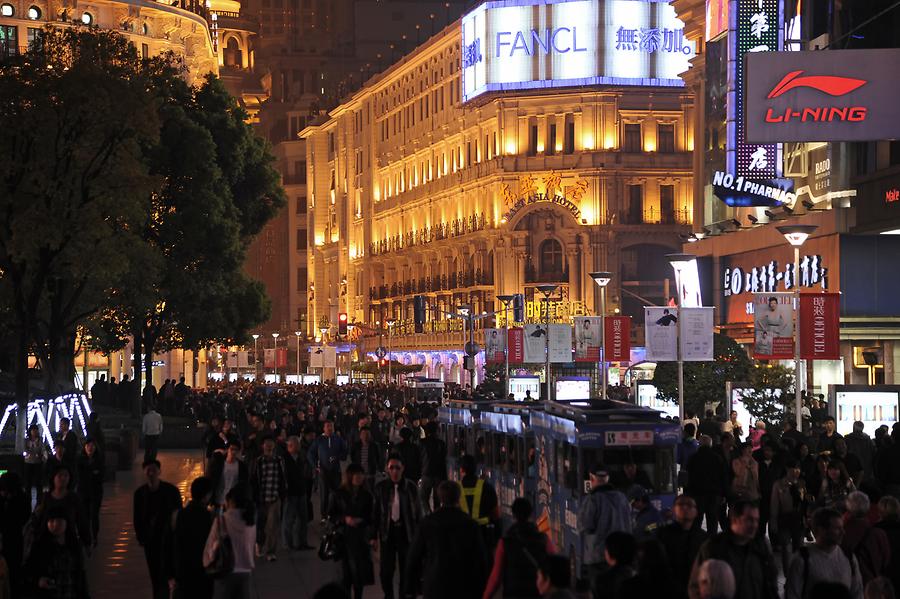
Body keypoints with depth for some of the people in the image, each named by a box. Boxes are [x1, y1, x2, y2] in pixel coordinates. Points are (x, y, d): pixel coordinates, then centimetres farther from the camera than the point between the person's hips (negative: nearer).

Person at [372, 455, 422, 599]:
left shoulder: (411, 487, -6)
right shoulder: (381, 487, -4)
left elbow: (418, 512, 0)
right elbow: (376, 513, 2)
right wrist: (374, 536, 1)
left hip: (406, 533, 0)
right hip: (387, 533, 0)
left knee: (406, 570, 7)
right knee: (386, 570, 2)